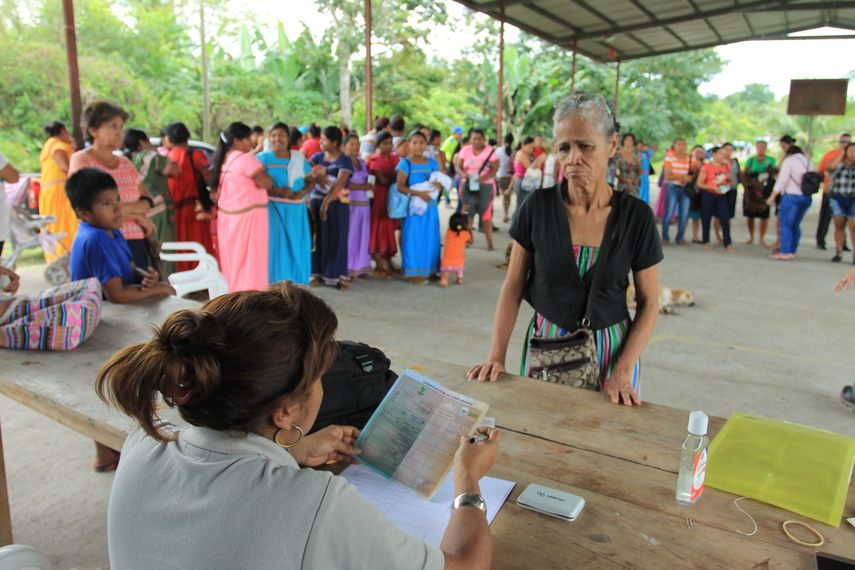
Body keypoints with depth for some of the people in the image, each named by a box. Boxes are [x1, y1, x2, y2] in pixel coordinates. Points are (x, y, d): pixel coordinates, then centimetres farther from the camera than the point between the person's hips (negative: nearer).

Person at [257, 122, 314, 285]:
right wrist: (277, 191, -22)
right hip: (273, 208, -4)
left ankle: (293, 282, 14)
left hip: (296, 209, 4)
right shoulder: (263, 158, 0)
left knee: (296, 245, 4)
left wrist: (304, 191, -6)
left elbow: (310, 180, 15)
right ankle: (276, 283, -3)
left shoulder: (299, 157, 12)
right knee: (275, 244, -8)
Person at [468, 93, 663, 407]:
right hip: (545, 346, 1)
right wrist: (496, 357, -10)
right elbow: (513, 287, -2)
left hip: (609, 349, 0)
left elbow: (649, 303, -3)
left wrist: (623, 371, -14)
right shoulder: (538, 206, -8)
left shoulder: (636, 215, -9)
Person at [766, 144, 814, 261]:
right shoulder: (809, 163, 16)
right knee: (795, 225, 13)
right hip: (806, 197, 6)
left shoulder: (789, 160, -2)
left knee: (786, 225, -2)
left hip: (791, 196, -6)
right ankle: (792, 252, 15)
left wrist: (772, 196, -7)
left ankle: (784, 253, -5)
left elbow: (782, 180, -10)